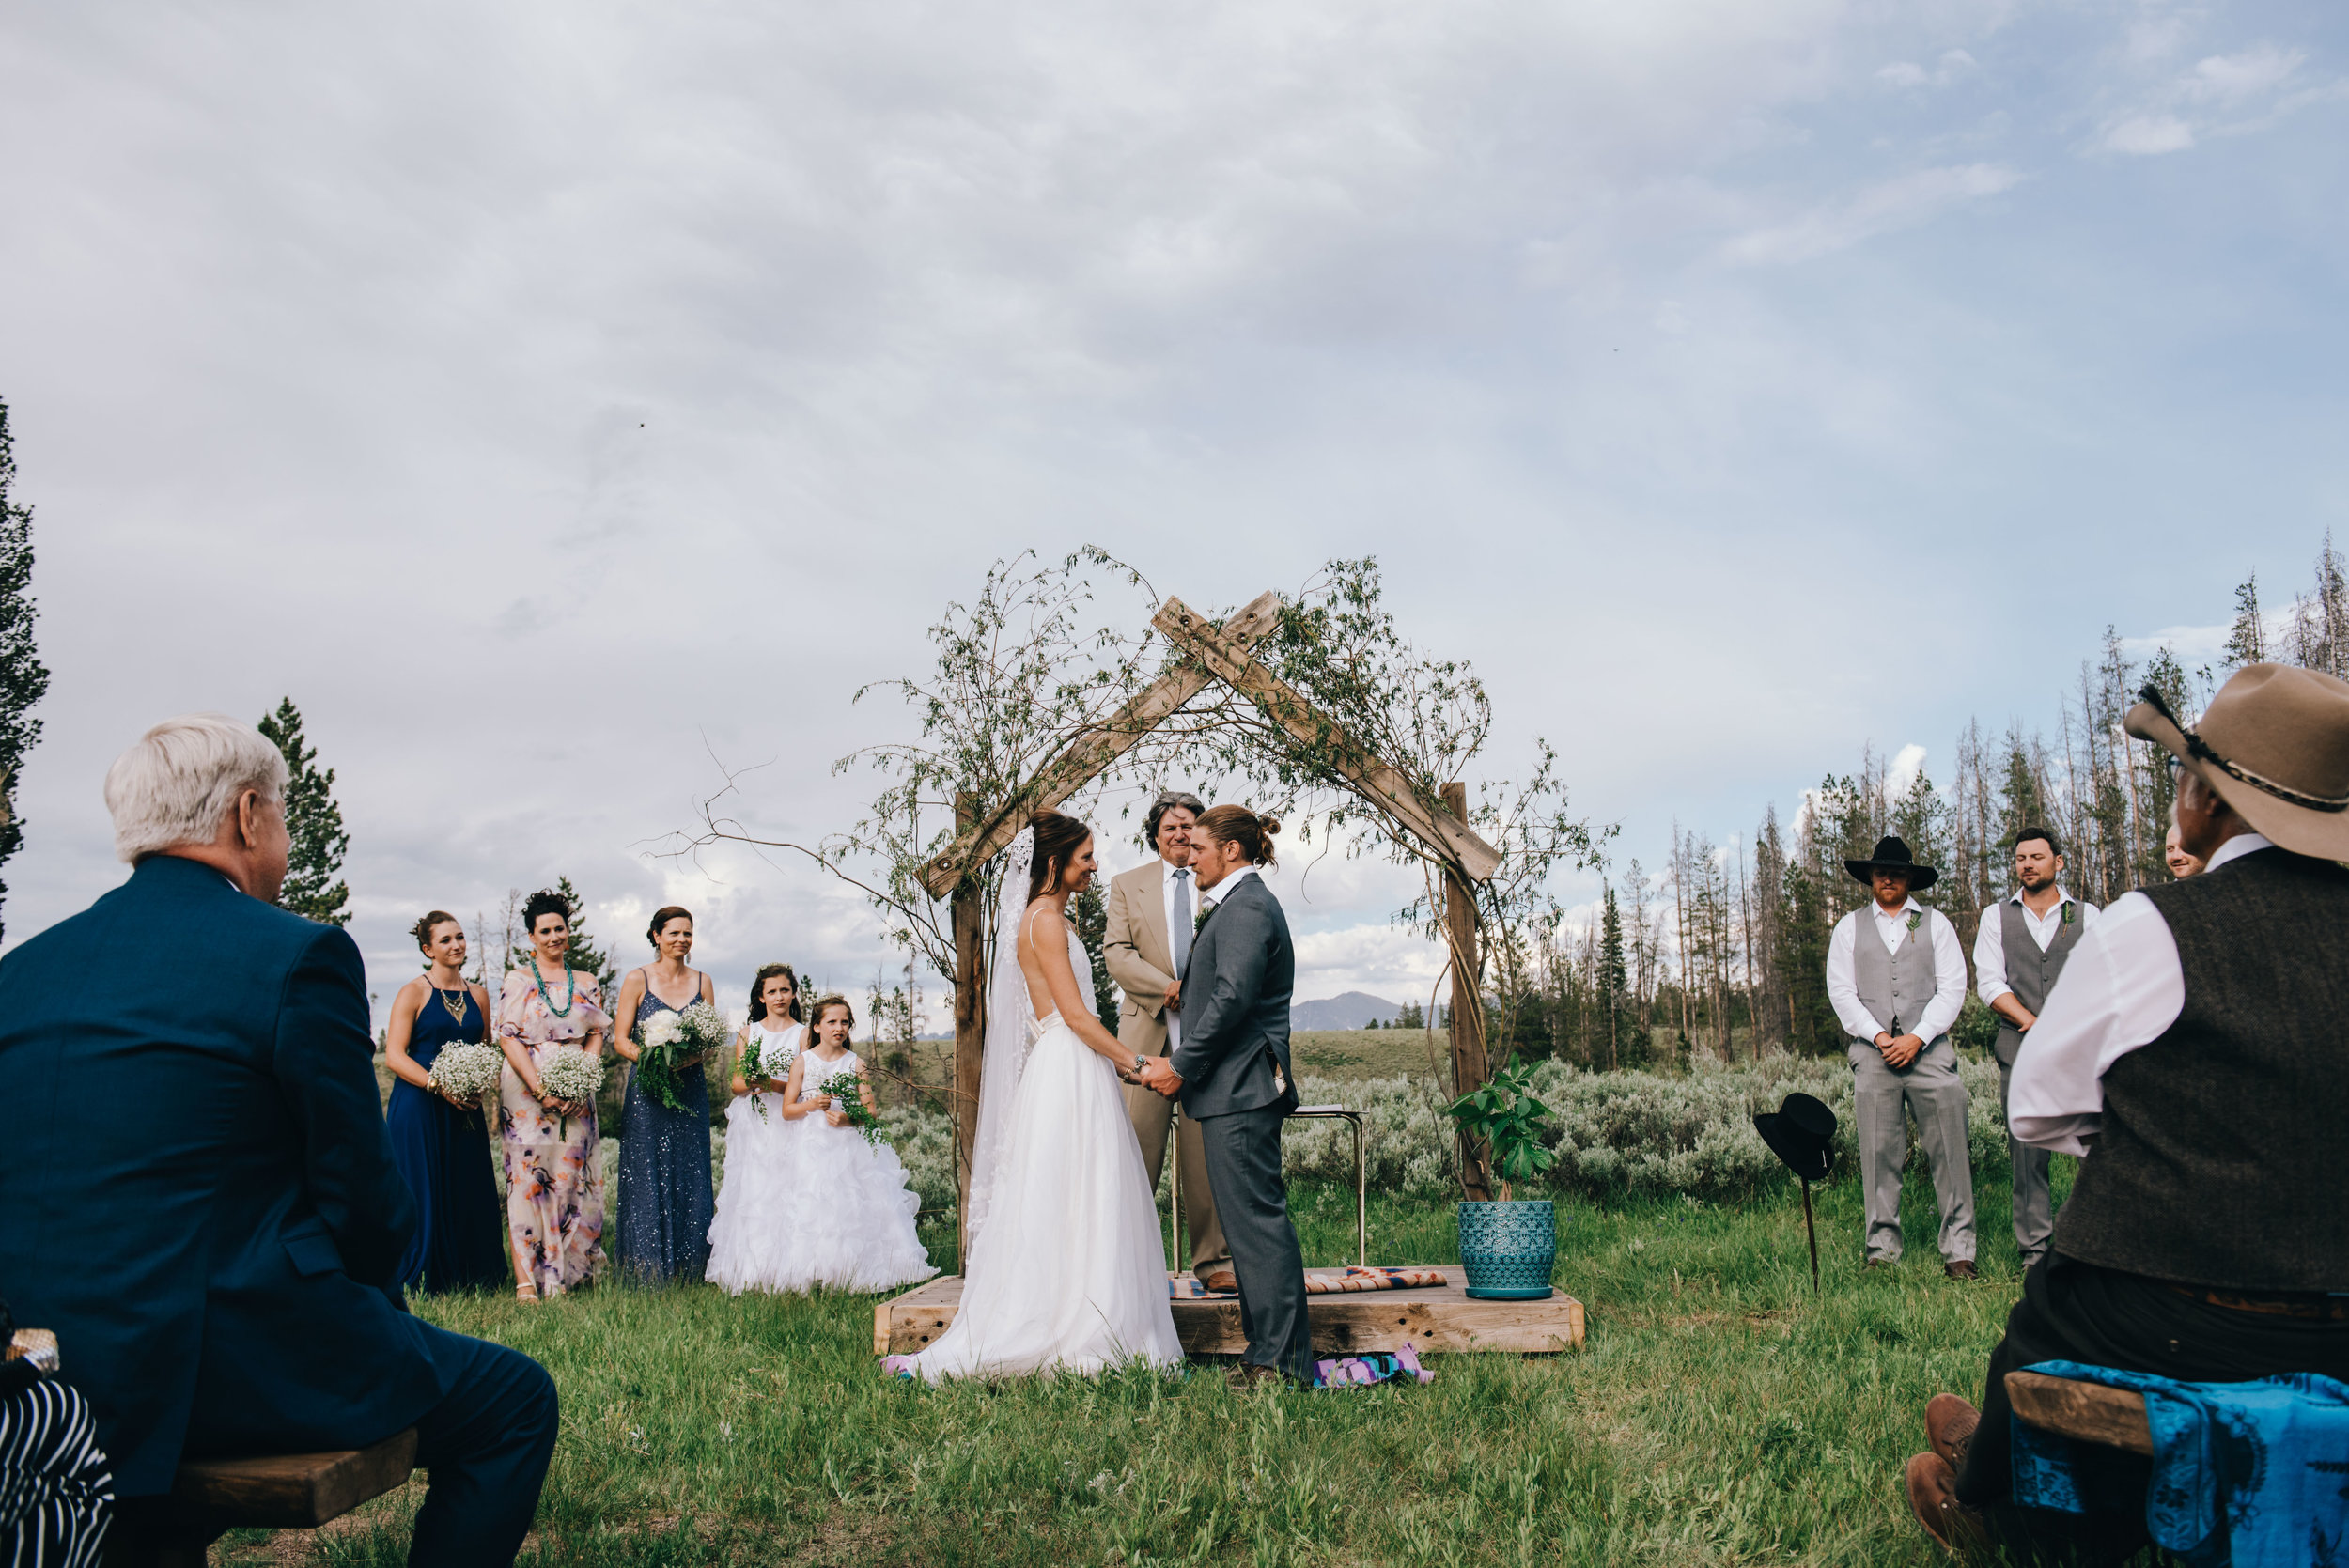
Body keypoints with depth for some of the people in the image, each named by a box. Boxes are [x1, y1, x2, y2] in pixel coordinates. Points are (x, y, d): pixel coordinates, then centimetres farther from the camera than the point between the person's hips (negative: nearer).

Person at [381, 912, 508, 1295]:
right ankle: (417, 1281, 6)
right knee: (421, 1193, -4)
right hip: (418, 1108, -5)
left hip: (465, 1110, 5)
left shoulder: (477, 995, 12)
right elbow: (394, 1055, -8)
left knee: (468, 1194, 4)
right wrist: (440, 1086, -18)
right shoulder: (413, 993, -3)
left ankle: (465, 1281, 13)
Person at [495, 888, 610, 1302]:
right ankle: (526, 1279, -7)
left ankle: (564, 1273, 9)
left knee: (571, 1178, 1)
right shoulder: (518, 980, 4)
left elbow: (597, 1034, 10)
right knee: (528, 1177, -7)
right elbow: (508, 1037, -4)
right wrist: (541, 1088, -14)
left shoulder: (587, 983, 14)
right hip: (528, 1093, -3)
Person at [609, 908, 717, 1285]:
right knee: (647, 1179, -3)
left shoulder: (702, 982, 9)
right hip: (647, 1092, -3)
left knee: (690, 1179, 3)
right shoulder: (637, 980, 0)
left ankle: (688, 1269, 10)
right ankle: (646, 1269, 4)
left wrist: (689, 1058, -13)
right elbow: (621, 1040, -2)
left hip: (690, 1092, 3)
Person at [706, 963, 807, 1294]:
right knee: (749, 1190, -6)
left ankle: (782, 1272, -8)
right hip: (751, 1124, 2)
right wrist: (750, 1083, -13)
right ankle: (747, 1272, -2)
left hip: (788, 1121, -2)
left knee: (784, 1190, -10)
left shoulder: (803, 1034, 7)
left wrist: (773, 1084, -19)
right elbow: (736, 1083, 10)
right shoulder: (747, 1033, 14)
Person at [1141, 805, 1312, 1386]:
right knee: (1251, 1219, 11)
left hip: (1241, 1088, -11)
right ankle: (1270, 1352, 17)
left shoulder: (1246, 906, -12)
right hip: (1239, 1088, 11)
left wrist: (1181, 1064, -15)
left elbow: (1232, 998, -21)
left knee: (1257, 1218, -8)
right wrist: (1185, 1063, 18)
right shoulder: (1243, 903, 21)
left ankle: (1282, 1360, -5)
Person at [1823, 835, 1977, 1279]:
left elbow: (1952, 987, 5)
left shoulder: (1936, 924, 13)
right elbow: (1841, 991, 8)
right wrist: (1877, 1036, -6)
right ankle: (1882, 1248, 3)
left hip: (1928, 1048, 0)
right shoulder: (1849, 928, 15)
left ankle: (1959, 1248, -2)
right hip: (1872, 1050, 1)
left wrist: (1918, 1037, -8)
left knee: (1948, 1150, -6)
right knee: (1878, 1153, -2)